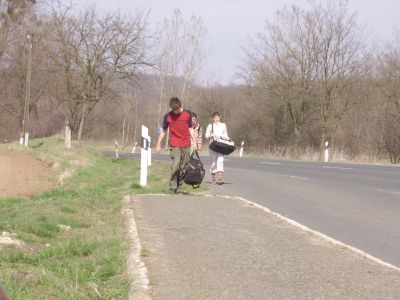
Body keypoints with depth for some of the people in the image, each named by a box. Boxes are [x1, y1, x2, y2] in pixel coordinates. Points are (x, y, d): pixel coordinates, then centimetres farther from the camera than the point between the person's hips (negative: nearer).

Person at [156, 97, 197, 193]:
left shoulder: (188, 114, 4)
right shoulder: (168, 116, 1)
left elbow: (190, 129, 13)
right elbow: (163, 131, 9)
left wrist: (194, 142, 10)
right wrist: (158, 144, 8)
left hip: (186, 145, 2)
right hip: (174, 145, -2)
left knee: (183, 167, 3)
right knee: (176, 164, -19)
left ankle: (179, 187, 13)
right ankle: (172, 186, -11)